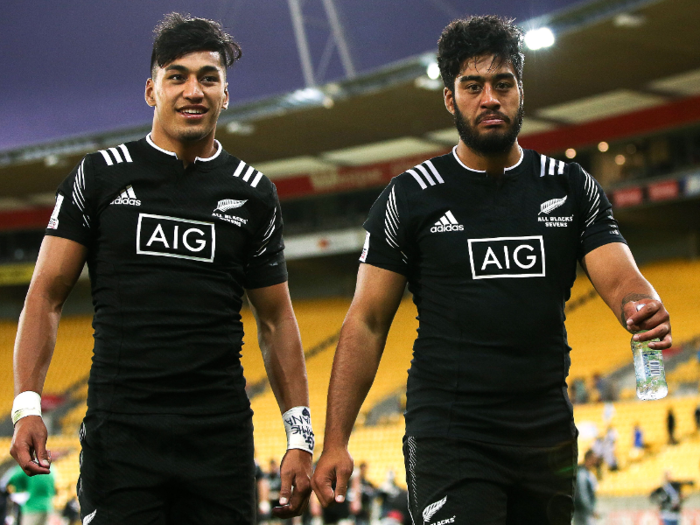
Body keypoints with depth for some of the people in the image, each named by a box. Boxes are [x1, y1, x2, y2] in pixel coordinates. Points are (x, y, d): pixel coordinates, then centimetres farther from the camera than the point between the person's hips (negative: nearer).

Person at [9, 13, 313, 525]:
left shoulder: (254, 193, 10)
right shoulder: (101, 175, 5)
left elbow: (276, 320, 13)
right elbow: (47, 295, 3)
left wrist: (300, 436, 6)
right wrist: (27, 405, -9)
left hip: (221, 437, 2)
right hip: (121, 428, -2)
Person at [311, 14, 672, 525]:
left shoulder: (573, 189, 8)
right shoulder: (410, 198, 0)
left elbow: (620, 278, -3)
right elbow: (366, 325, 0)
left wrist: (645, 308, -29)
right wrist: (335, 443, -8)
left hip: (547, 438, 4)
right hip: (449, 438, -3)